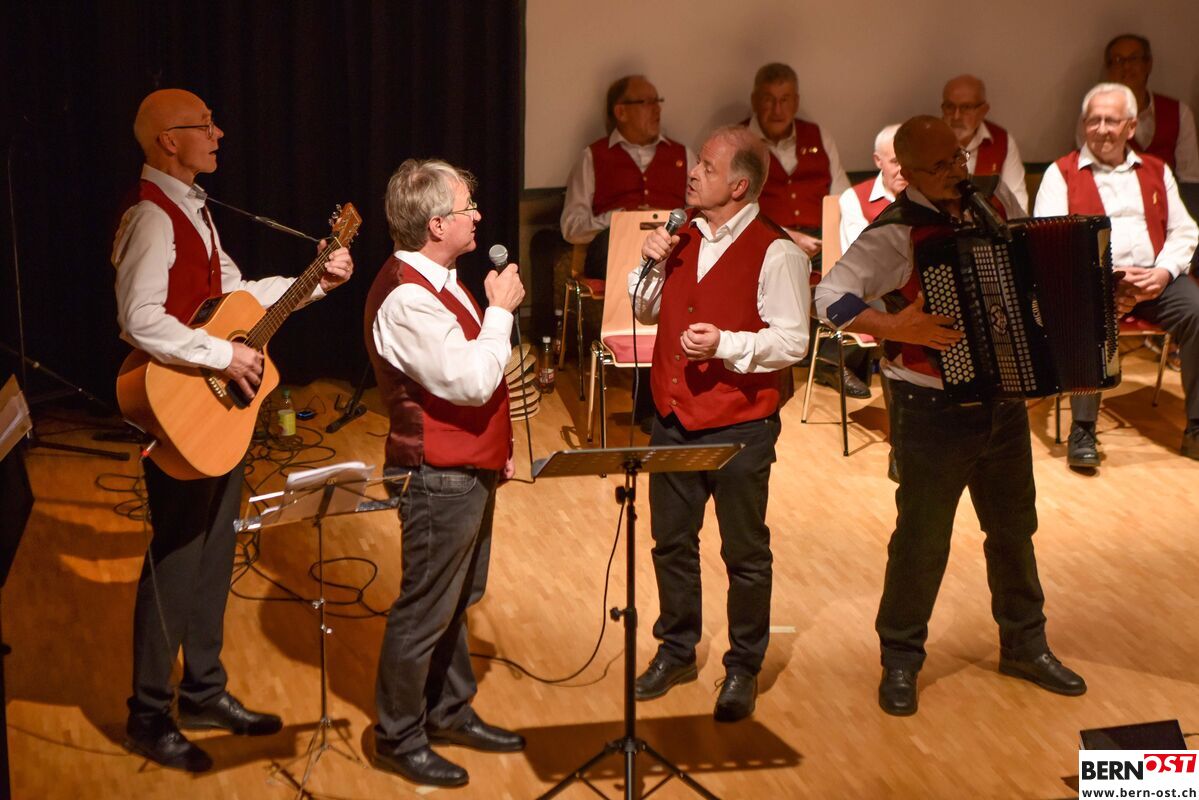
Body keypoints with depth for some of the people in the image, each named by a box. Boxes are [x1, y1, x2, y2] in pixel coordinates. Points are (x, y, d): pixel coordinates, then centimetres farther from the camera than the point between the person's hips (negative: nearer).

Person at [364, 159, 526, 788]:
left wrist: (495, 449, 19)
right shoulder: (406, 300, -24)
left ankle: (450, 711, 36)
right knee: (425, 610, 3)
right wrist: (500, 309, -16)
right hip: (438, 478, -10)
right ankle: (399, 736, 17)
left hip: (468, 469, 10)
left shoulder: (437, 279, 8)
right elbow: (473, 382, -26)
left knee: (457, 599, 21)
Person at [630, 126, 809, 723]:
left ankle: (743, 669, 21)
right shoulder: (685, 238, 9)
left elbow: (793, 341, -17)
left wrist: (727, 345, -28)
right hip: (673, 419, 6)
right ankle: (676, 651, 34)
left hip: (739, 427, -6)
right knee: (672, 542, 16)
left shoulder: (776, 253, -13)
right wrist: (653, 267, 0)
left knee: (745, 554, 6)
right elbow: (647, 312, 18)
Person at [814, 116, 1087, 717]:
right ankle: (900, 659, 20)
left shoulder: (994, 197, 4)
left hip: (1003, 401, 6)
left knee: (1014, 527, 17)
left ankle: (1024, 645, 34)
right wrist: (896, 328, -31)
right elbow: (829, 298, -23)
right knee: (922, 538, 3)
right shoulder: (895, 233, -16)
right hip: (933, 411, -6)